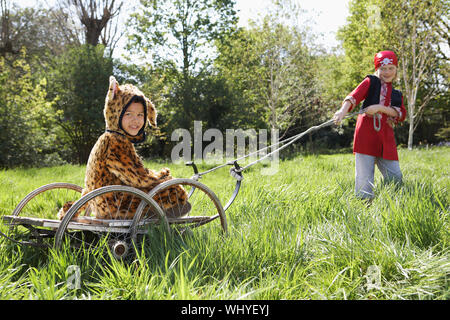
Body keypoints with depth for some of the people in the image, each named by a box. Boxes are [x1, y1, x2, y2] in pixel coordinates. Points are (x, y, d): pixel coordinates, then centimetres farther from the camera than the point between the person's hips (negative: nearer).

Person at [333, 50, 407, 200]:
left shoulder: (397, 95, 25)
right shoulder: (371, 81, 12)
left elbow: (401, 114, 4)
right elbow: (355, 95, -8)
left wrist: (380, 108, -13)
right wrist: (343, 110, -29)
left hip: (386, 137, 5)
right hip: (367, 131, -5)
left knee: (395, 178, -1)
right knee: (365, 180, -11)